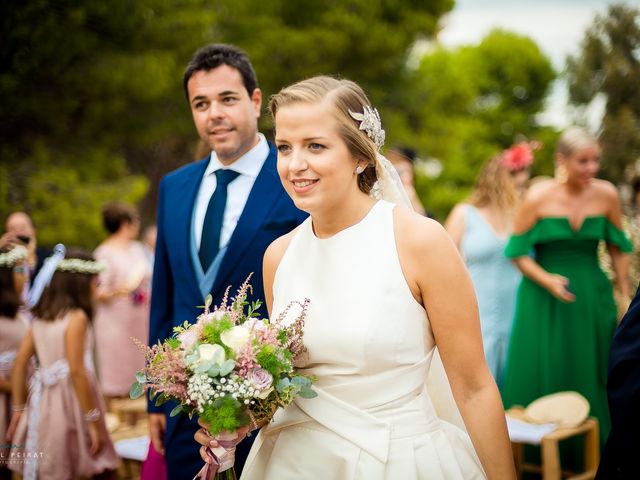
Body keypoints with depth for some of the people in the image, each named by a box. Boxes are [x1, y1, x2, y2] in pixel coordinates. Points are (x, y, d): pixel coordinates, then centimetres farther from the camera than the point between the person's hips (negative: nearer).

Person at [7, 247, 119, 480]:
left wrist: (18, 409, 16)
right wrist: (94, 420, -15)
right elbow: (76, 371, -18)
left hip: (43, 403, 8)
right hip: (69, 402, -7)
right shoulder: (76, 317, -12)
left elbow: (19, 364, 9)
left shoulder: (40, 316, 10)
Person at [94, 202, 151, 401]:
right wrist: (116, 291, -31)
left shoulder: (138, 248, 11)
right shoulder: (104, 253, -10)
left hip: (140, 320, 7)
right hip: (116, 322, -7)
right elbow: (98, 292, -14)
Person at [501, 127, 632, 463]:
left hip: (593, 297, 2)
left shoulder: (606, 195, -4)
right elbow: (518, 251, -5)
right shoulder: (539, 198, -10)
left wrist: (625, 294, 9)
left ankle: (584, 454, 21)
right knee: (543, 376, 3)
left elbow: (618, 248, 8)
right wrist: (547, 280, -18)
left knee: (590, 375, 8)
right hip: (544, 299, -2)